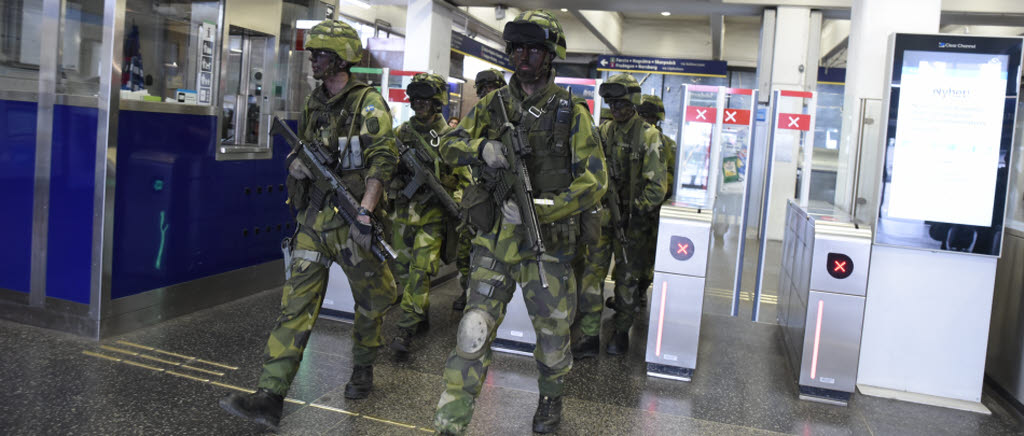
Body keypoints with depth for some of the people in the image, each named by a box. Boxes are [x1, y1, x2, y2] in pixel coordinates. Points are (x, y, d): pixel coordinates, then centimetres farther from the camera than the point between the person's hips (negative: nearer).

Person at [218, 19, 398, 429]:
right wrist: (297, 162, -2)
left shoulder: (368, 103, -8)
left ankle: (363, 369, 35)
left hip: (351, 217, -5)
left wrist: (364, 215, -28)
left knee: (370, 299, 11)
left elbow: (381, 161, -18)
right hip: (314, 215, 6)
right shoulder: (314, 103, 13)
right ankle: (269, 397, -2)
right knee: (296, 303, -1)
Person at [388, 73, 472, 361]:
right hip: (403, 212, 5)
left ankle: (406, 332, -8)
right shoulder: (402, 132, 8)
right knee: (403, 270, 10)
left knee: (420, 272, -12)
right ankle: (421, 318, 28)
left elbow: (464, 180, 0)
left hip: (432, 215, -5)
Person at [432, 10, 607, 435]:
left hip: (546, 243, -1)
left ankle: (551, 398, 43)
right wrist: (482, 148, -17)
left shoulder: (571, 112, -5)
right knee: (474, 331, -1)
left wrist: (536, 209, -21)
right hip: (494, 241, 2)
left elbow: (593, 180, -10)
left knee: (552, 330, 15)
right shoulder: (493, 104, 5)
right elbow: (449, 144, 6)